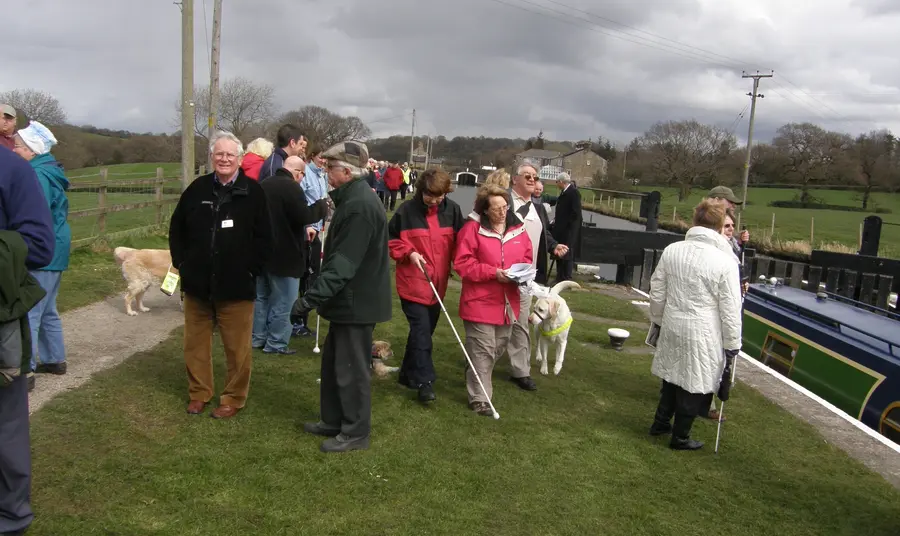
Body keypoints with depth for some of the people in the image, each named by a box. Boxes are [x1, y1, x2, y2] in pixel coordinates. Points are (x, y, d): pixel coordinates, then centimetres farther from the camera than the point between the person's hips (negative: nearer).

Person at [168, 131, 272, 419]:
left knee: (237, 347, 5)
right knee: (195, 342, 14)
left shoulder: (253, 191, -5)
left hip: (236, 285, -3)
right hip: (197, 282, 3)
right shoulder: (197, 189, 2)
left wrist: (251, 270, -8)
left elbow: (264, 237, -3)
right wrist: (181, 262, 5)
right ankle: (198, 393, 30)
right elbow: (176, 228, 12)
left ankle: (234, 398, 20)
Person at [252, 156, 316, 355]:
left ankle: (258, 338, 24)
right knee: (283, 301, 1)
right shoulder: (292, 187, -18)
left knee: (261, 296, 17)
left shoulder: (265, 184, 10)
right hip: (285, 254, -8)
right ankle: (276, 343, 4)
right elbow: (304, 217, -23)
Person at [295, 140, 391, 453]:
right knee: (333, 363, 19)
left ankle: (355, 433, 15)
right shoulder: (353, 199, 12)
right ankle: (333, 421, 33)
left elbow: (343, 263, -28)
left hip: (357, 302, -11)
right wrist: (319, 295, 21)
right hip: (348, 299, 11)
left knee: (351, 369, 1)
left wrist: (313, 296, -28)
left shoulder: (360, 206, -23)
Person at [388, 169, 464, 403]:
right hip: (413, 283, -4)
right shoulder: (407, 211, -9)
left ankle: (408, 374, 29)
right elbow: (391, 239, 0)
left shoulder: (452, 210, 0)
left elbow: (459, 241, 9)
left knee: (425, 329, 13)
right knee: (421, 330, -9)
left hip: (438, 282, 4)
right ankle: (424, 381, -2)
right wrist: (409, 253, -15)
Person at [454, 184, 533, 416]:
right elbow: (462, 263, -13)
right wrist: (493, 272, -20)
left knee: (499, 347, 18)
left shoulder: (517, 228, 4)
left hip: (508, 301, 6)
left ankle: (475, 377, 41)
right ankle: (479, 398, 4)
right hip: (480, 301, -6)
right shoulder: (473, 228, -11)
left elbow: (527, 257, 15)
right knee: (483, 351, -4)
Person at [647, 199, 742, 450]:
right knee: (694, 385, 11)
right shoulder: (725, 261, -15)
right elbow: (730, 309, -11)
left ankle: (660, 423, 38)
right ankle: (680, 437, 25)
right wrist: (732, 344, 0)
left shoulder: (671, 250, -3)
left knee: (672, 375, 23)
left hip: (672, 326, 5)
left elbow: (657, 292, 6)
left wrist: (658, 319, 21)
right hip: (703, 334, -5)